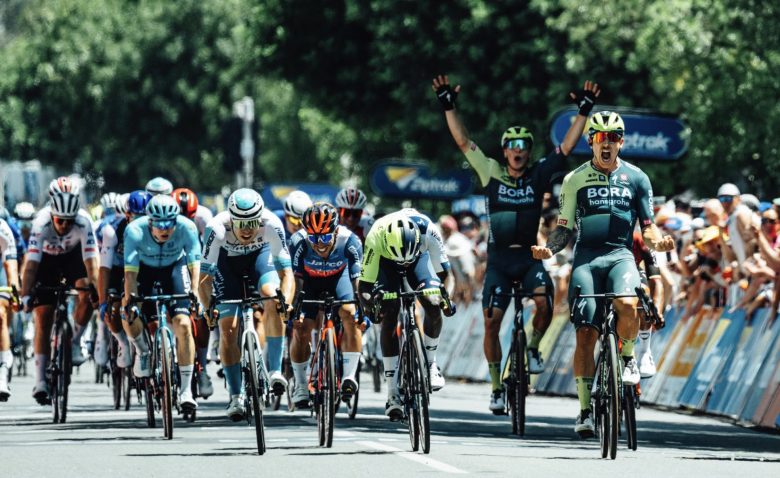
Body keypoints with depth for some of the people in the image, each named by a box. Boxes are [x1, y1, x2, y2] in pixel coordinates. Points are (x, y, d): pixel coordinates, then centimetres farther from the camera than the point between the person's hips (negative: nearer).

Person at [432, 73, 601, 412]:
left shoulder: (539, 175, 1)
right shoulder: (491, 173, 0)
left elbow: (567, 146, -1)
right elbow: (463, 141, -2)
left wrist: (584, 111, -8)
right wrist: (448, 107, -8)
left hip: (529, 256, 0)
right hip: (499, 258, 0)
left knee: (544, 302, -27)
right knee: (491, 321, -7)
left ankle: (533, 348, 2)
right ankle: (497, 388, 5)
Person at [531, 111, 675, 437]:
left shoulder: (636, 178, 9)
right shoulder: (575, 180, 9)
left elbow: (647, 227, 9)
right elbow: (565, 228, 11)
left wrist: (657, 242, -14)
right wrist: (548, 248, -9)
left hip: (620, 255, 0)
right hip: (586, 258, 0)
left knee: (627, 304, -33)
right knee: (585, 332, -11)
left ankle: (627, 356, -3)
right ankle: (585, 409, -4)